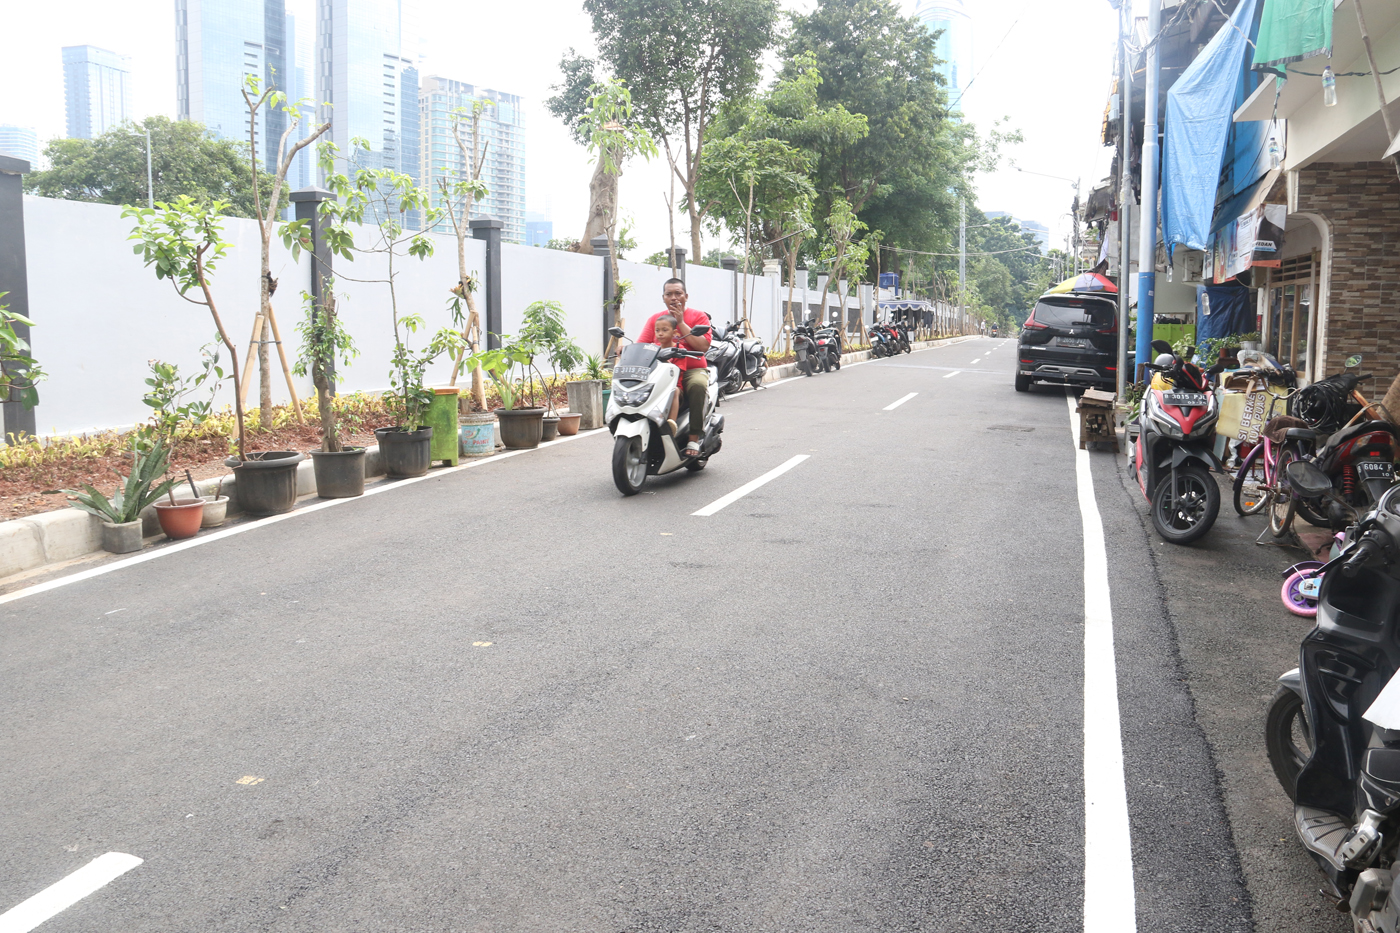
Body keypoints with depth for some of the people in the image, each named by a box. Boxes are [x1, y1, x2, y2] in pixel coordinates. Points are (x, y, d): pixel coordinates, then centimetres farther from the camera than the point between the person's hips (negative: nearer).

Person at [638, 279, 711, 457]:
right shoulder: (655, 319, 14)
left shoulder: (698, 317, 6)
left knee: (697, 385, -37)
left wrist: (681, 322, -9)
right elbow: (641, 345, 3)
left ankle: (694, 438, -30)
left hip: (692, 370, -2)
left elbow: (703, 346, -10)